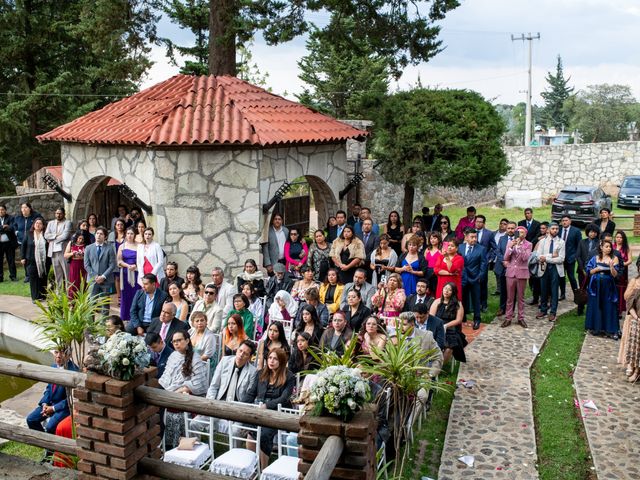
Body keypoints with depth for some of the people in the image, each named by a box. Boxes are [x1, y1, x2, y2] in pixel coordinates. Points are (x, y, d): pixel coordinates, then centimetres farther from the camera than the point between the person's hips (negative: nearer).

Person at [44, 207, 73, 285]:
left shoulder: (67, 223, 0)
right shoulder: (50, 223, 17)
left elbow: (65, 236, -13)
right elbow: (46, 235, 5)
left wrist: (52, 239, -4)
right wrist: (56, 235, -10)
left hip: (63, 251, -5)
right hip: (53, 251, 5)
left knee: (67, 272, -6)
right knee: (57, 273, 10)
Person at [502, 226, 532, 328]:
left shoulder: (528, 244, -2)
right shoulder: (510, 243, 4)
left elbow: (525, 258, -16)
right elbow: (506, 258, -3)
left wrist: (519, 246, -23)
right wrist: (511, 247, -17)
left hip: (522, 273, -2)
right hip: (511, 272, 2)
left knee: (521, 297, 7)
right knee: (510, 297, 6)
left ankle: (521, 318, 16)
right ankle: (508, 318, 12)